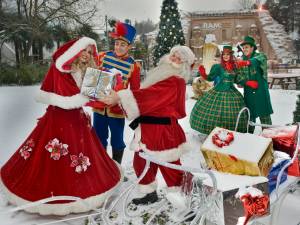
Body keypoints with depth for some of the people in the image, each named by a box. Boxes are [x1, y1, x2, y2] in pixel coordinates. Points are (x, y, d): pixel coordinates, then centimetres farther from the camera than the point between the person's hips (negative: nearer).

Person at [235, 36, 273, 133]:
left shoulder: (260, 56, -1)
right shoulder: (242, 61, 11)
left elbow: (256, 60, -28)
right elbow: (238, 78, 4)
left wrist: (247, 62, -48)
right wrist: (247, 82, -15)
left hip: (261, 91, -3)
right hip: (248, 92, 4)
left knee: (264, 115, -2)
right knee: (249, 115, 7)